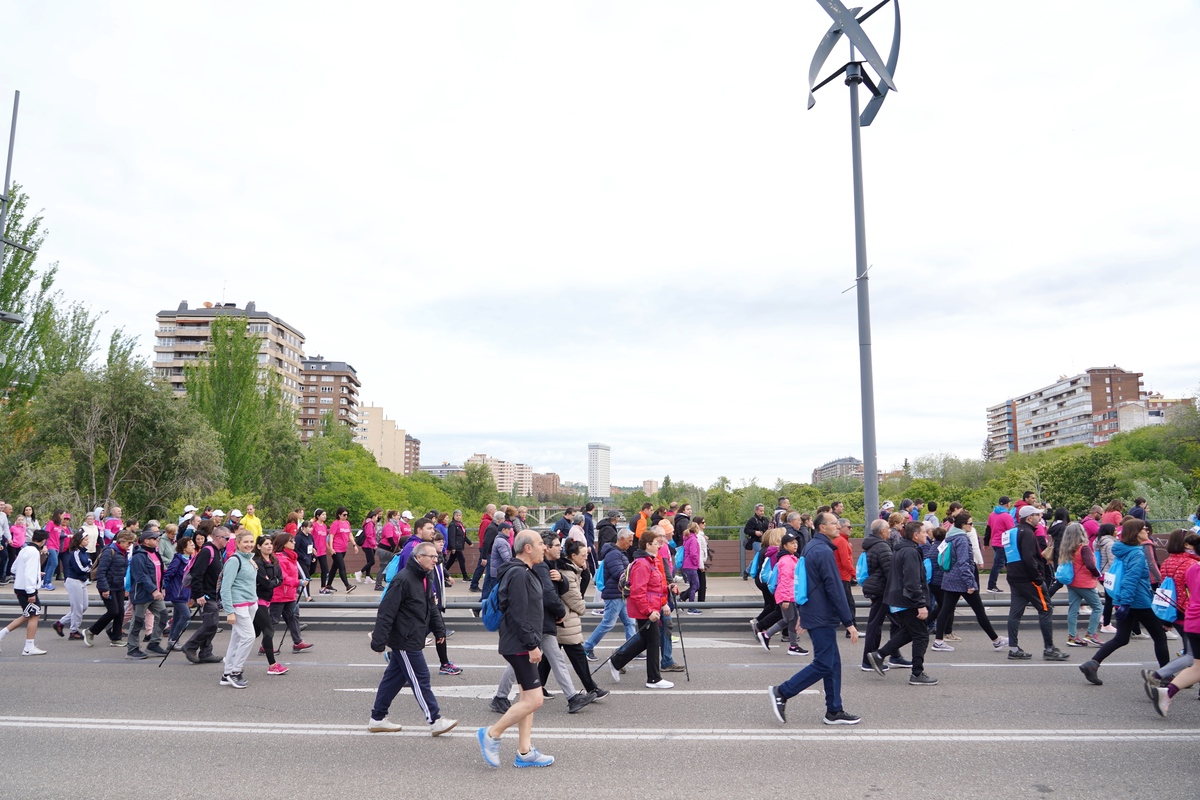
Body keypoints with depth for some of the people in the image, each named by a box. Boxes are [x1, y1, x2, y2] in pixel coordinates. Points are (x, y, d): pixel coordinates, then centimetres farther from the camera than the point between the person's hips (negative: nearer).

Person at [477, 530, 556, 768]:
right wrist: (532, 645, -20)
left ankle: (524, 752, 20)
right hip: (520, 646, -11)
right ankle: (491, 735, 3)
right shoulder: (518, 574, -18)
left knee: (528, 698, 13)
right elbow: (519, 615, -23)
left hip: (524, 645, 11)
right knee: (534, 699, -9)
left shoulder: (525, 572, 15)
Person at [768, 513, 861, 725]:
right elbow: (835, 589, -20)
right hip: (822, 618, -10)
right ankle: (782, 692, 2)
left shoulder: (811, 547, 13)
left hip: (814, 613, 10)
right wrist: (849, 622, -16)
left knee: (832, 663, 13)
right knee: (823, 665, -4)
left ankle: (834, 711, 18)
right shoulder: (824, 551, -19)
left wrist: (803, 613, 26)